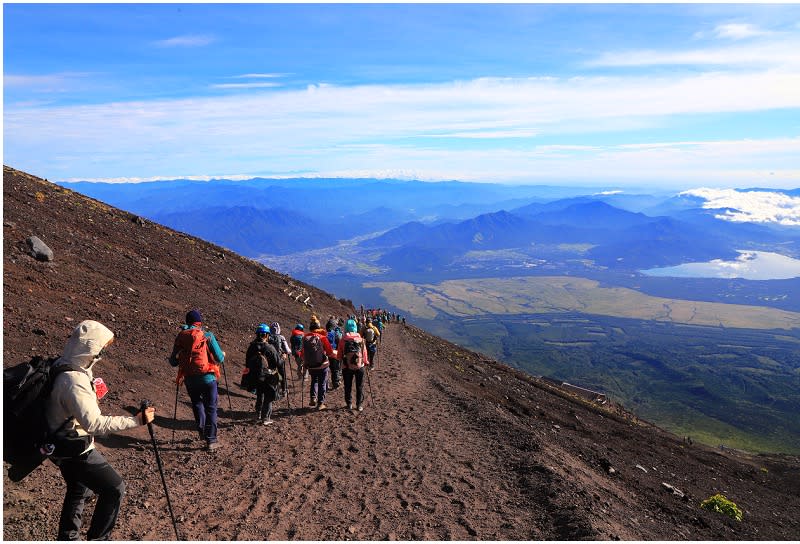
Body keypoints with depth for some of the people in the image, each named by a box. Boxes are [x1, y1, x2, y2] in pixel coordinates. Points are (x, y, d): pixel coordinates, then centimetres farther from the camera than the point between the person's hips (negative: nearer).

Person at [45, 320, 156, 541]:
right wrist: (136, 420, -34)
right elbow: (95, 424, -35)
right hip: (74, 449, -10)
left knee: (79, 489, 27)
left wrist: (92, 394, 11)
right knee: (114, 489, -2)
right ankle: (98, 538, 11)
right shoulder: (74, 382, -32)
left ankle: (67, 538, 44)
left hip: (66, 443, 10)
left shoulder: (62, 365, -2)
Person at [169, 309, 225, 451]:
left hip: (190, 379, 3)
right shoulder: (207, 336, -6)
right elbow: (219, 359, -7)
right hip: (208, 377, -3)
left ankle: (201, 430, 20)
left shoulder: (180, 337, 4)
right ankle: (211, 440, 5)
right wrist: (223, 355, 16)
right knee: (211, 408, 6)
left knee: (197, 403, 26)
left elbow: (173, 362, 9)